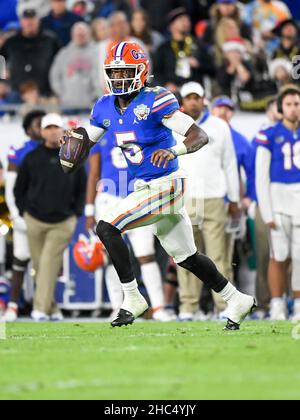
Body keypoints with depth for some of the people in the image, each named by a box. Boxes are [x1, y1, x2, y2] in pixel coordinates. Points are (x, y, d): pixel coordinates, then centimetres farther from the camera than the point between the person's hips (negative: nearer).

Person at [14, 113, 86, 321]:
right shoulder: (32, 158, 4)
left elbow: (83, 189, 12)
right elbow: (19, 189, 13)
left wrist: (76, 214, 4)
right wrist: (25, 212, 5)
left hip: (63, 222, -2)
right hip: (35, 221, 2)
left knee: (49, 263, -14)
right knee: (40, 266, 4)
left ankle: (41, 308, -18)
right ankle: (52, 308, 16)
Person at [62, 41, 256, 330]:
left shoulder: (155, 101, -17)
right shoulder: (105, 107, 5)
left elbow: (200, 136, -22)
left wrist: (173, 151, -40)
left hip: (164, 185, -8)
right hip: (143, 188, 8)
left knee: (107, 228, -18)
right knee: (187, 258, 16)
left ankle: (132, 299, -9)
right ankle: (236, 301, 30)